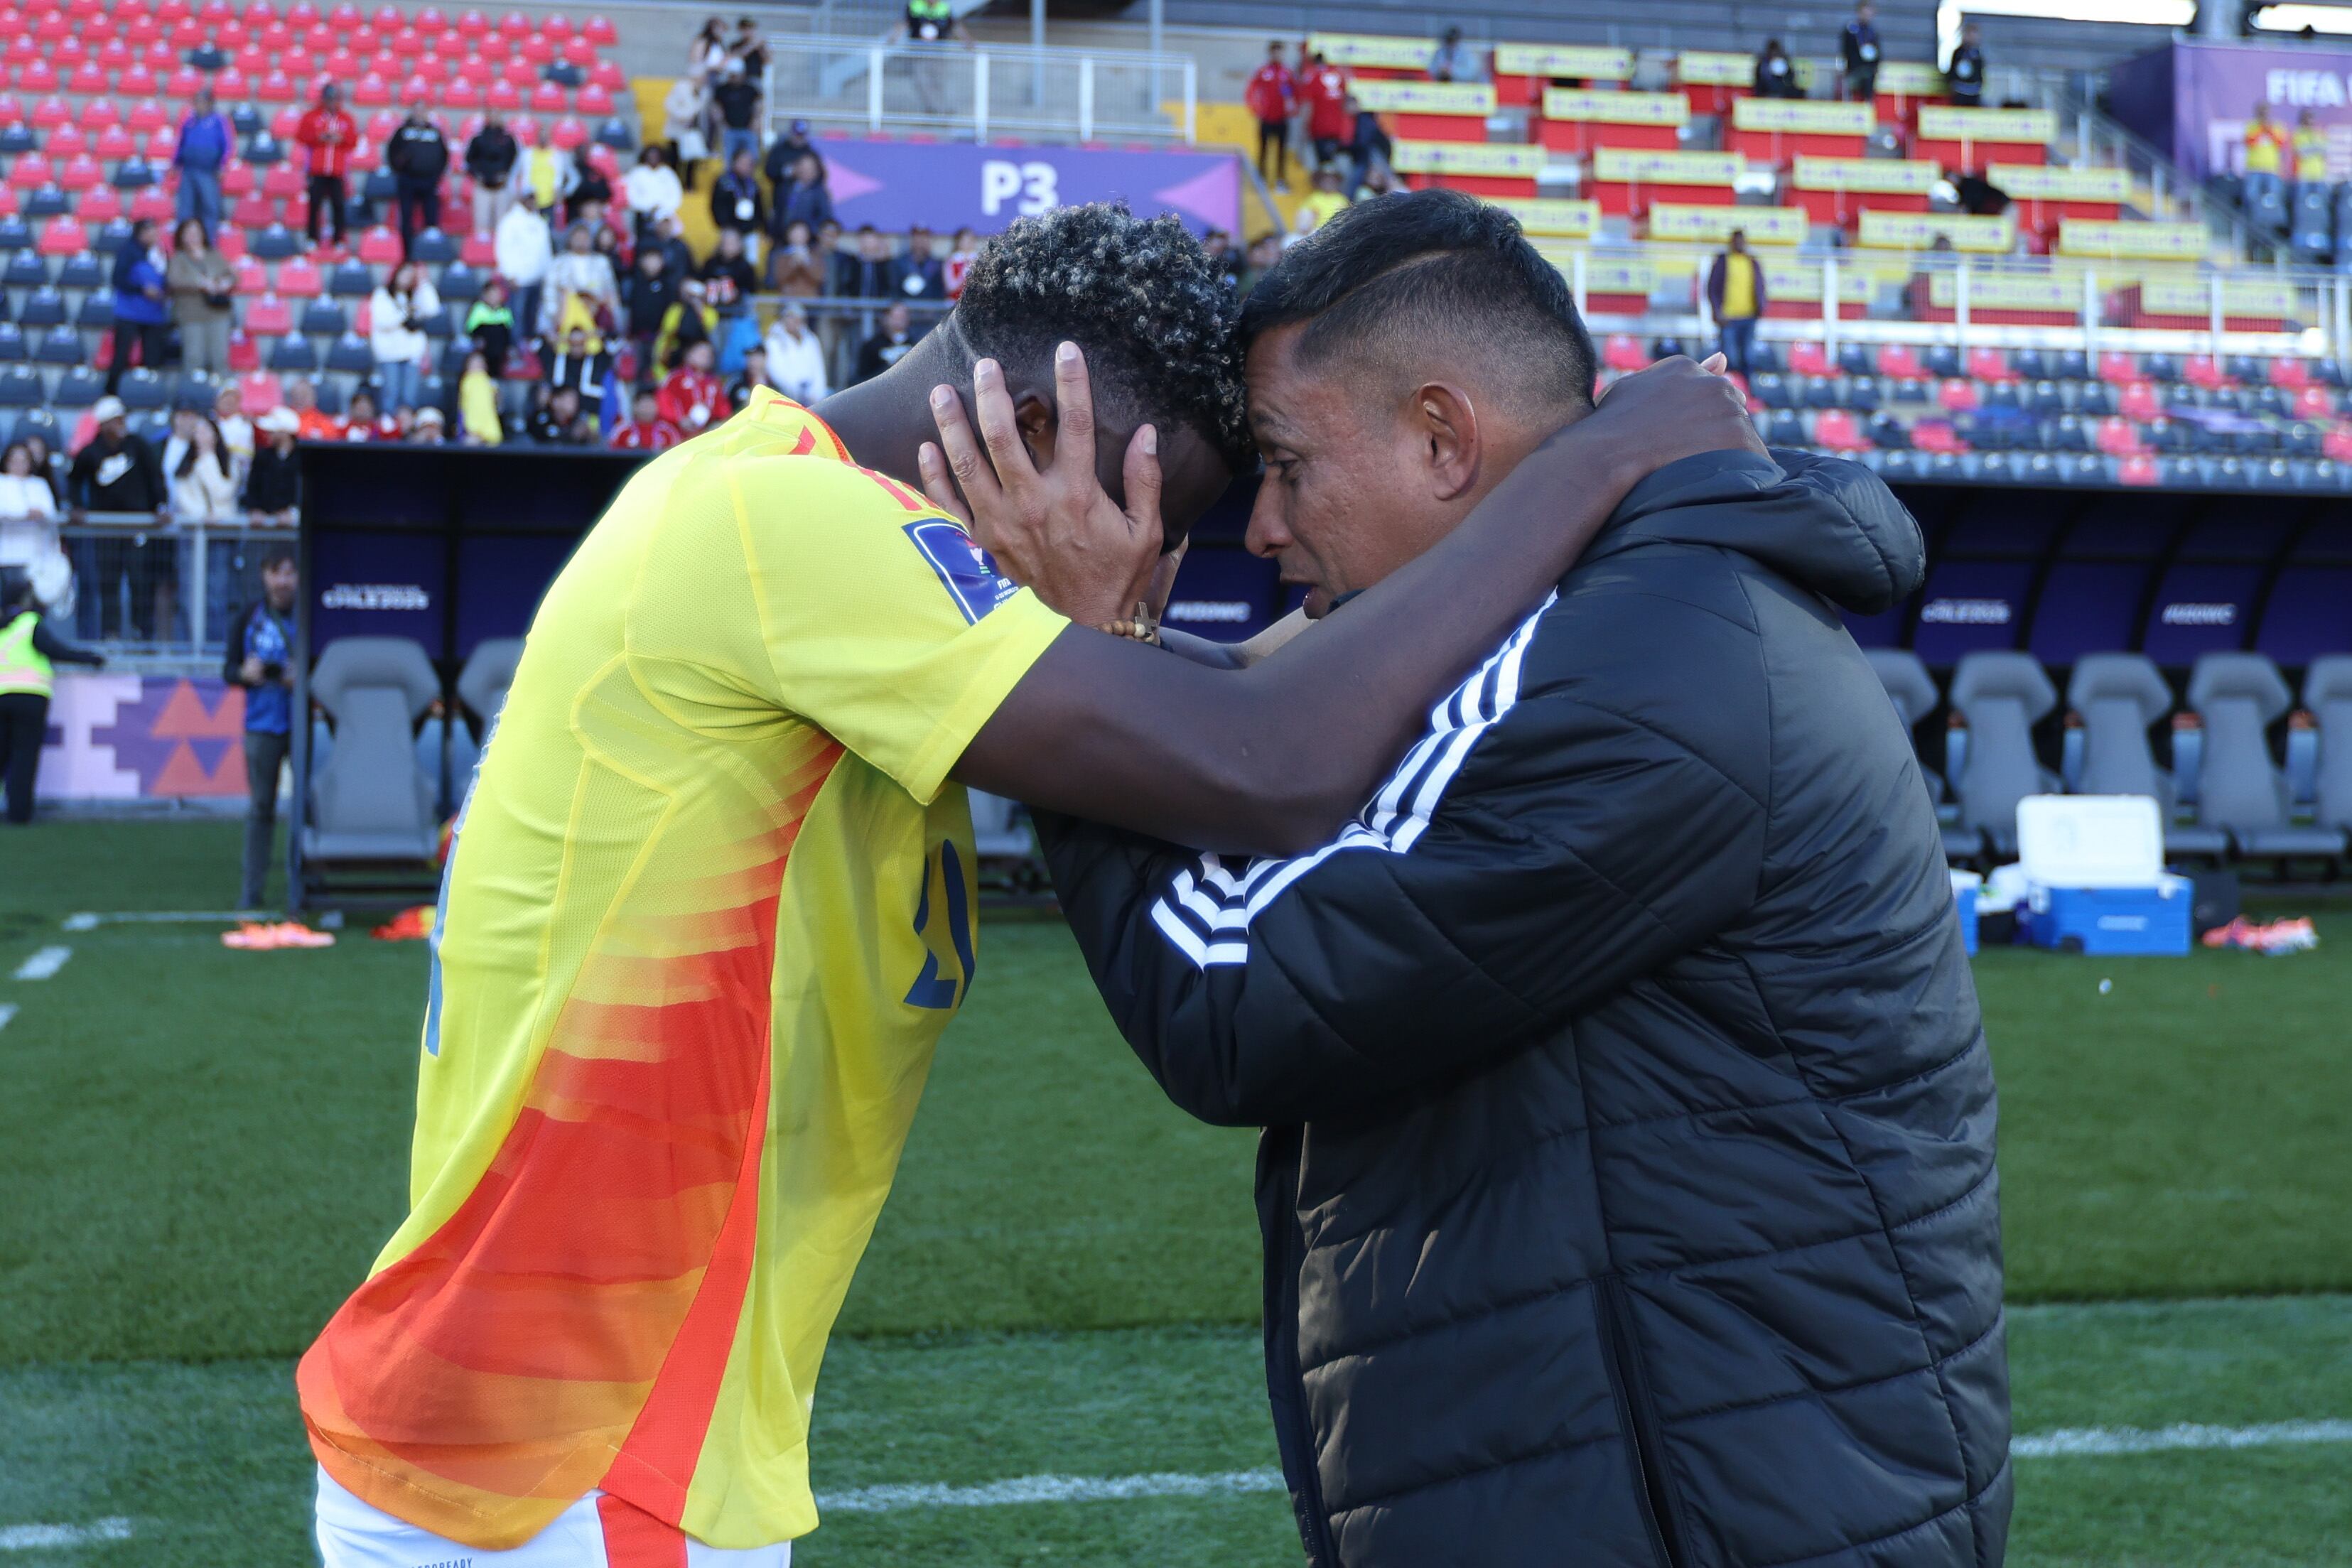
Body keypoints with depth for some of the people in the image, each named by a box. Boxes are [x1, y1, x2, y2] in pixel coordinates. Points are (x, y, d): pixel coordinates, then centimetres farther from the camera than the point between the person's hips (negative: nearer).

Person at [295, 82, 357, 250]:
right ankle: (313, 239, 7)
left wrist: (341, 139, -10)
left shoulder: (346, 120, 10)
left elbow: (354, 141, 10)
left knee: (339, 205, -2)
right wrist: (318, 138, -11)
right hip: (317, 170, -1)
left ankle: (339, 240, 4)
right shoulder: (312, 117, 5)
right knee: (315, 203, -1)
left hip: (337, 172, 1)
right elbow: (301, 135, 2)